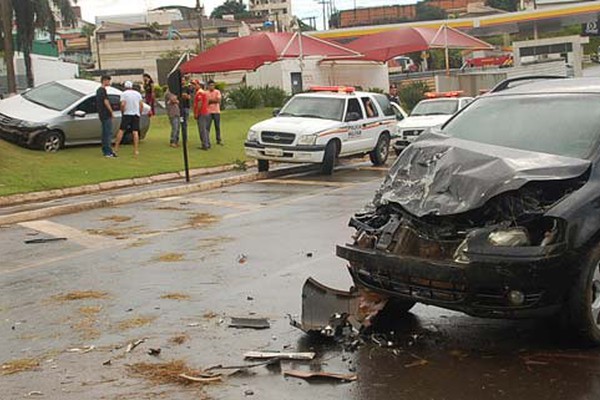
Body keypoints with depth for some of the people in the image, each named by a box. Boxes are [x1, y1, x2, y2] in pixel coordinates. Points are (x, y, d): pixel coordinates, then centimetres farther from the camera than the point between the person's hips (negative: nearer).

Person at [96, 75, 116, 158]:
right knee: (108, 133, -9)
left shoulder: (98, 90, 16)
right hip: (106, 114, -10)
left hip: (102, 114, 10)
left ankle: (104, 150, 18)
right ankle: (108, 152, -10)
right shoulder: (103, 90, -14)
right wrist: (111, 112, -11)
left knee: (105, 133, 14)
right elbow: (106, 102, -20)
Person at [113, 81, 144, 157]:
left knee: (121, 130, 2)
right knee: (135, 132, -1)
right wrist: (139, 113, 12)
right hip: (136, 114, 3)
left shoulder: (124, 94, 0)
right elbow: (141, 105, 5)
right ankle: (136, 150, -6)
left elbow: (122, 104, -12)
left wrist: (122, 113, 0)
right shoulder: (138, 93, 11)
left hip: (127, 114, -3)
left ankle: (116, 148, -1)